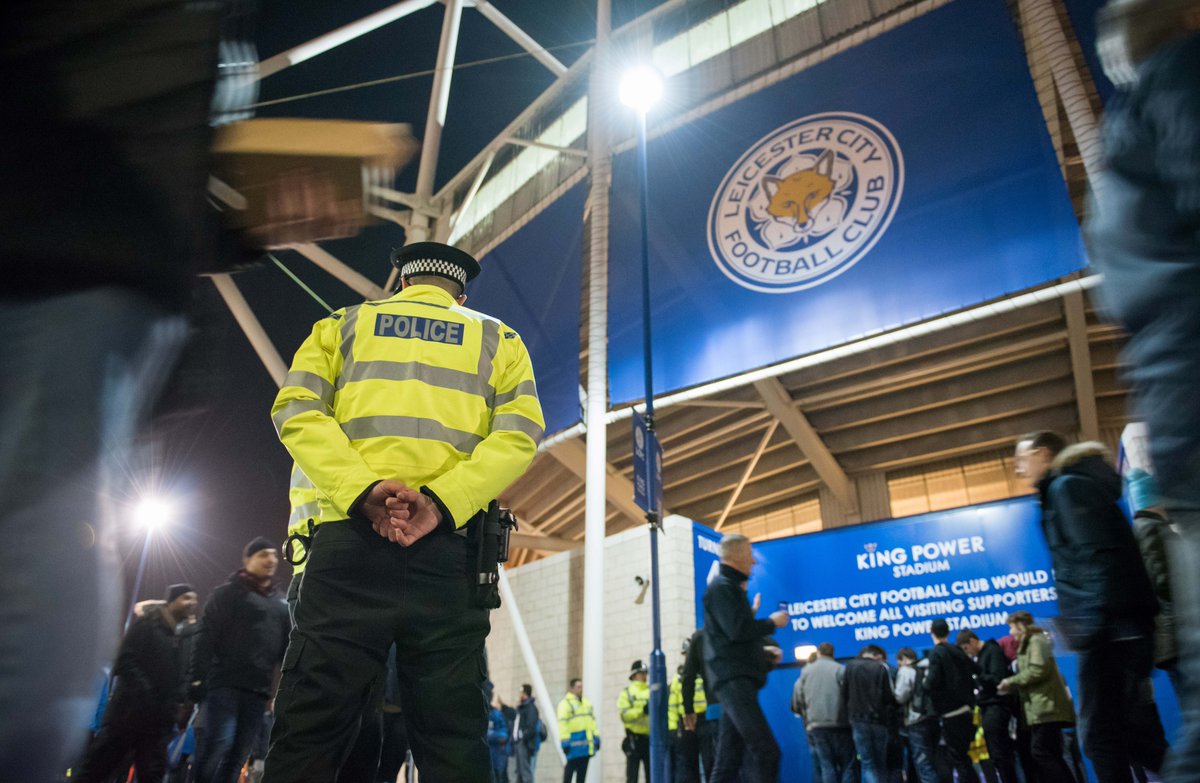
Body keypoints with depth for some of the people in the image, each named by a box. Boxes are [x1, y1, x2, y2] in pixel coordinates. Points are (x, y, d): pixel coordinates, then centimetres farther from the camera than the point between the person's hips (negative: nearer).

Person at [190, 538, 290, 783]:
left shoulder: (280, 604, 18)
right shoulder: (228, 594, 3)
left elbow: (286, 649, 15)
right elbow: (206, 639, -6)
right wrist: (198, 678, -15)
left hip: (258, 691, 5)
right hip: (225, 684, -5)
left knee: (236, 757, 4)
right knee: (217, 746, -15)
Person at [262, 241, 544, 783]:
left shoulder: (344, 324, 20)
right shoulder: (499, 339, 19)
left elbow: (297, 412, 2)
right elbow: (519, 434, 1)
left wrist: (362, 491, -11)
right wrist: (440, 504, -10)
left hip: (350, 536, 0)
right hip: (451, 547, 1)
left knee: (309, 729, 3)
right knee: (452, 738, 5)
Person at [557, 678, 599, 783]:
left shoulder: (587, 702, 17)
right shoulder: (566, 703, -6)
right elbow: (562, 724, -13)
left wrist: (596, 737, 11)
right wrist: (565, 742, -19)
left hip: (586, 742, 7)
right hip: (574, 740, -7)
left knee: (582, 770, 10)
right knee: (570, 768, -4)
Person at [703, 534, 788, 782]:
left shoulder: (730, 587, 24)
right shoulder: (722, 586, -7)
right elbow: (737, 630, -19)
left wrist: (763, 655, 17)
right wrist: (772, 622, -5)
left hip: (736, 680, 10)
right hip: (733, 679, -10)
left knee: (728, 760, 8)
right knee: (766, 752, -17)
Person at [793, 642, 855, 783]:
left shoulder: (806, 671, 10)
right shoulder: (840, 669, 0)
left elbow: (796, 702, 5)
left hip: (815, 725, 3)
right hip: (839, 724, -2)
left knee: (827, 766, 7)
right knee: (847, 765, 4)